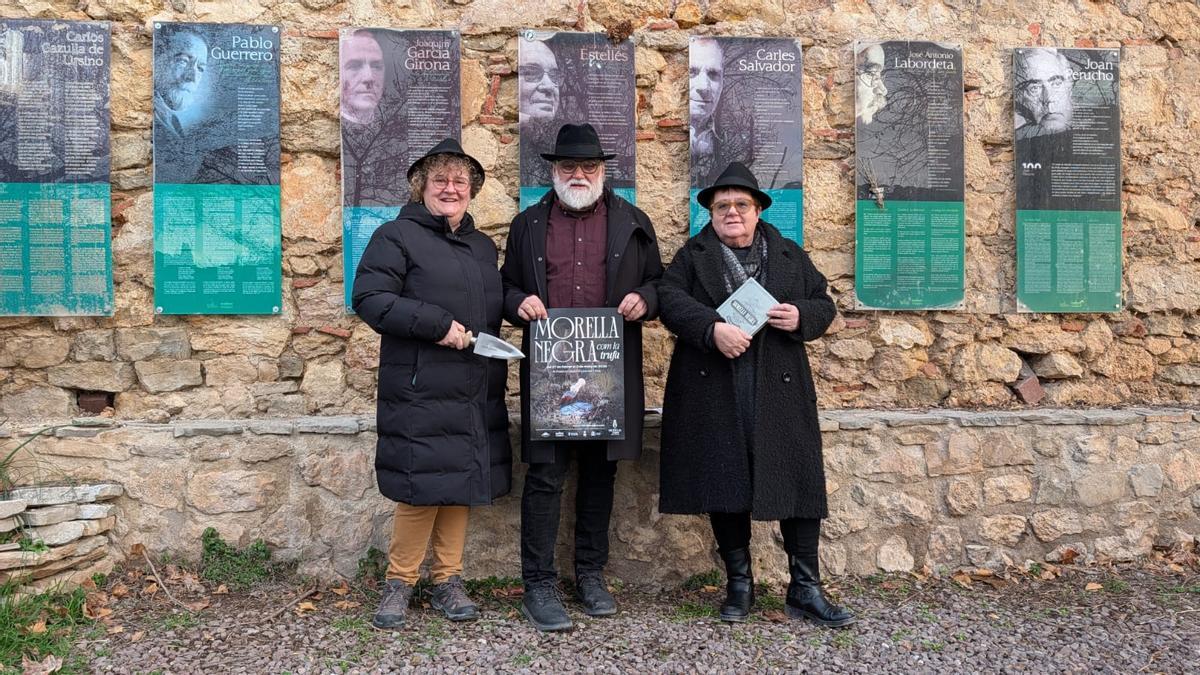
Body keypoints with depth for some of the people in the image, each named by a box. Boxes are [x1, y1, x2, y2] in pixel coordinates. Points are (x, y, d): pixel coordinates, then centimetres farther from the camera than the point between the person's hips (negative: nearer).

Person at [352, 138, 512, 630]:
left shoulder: (483, 246, 19)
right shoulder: (397, 236, -3)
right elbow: (369, 299, -14)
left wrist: (492, 343, 8)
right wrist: (438, 325, -18)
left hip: (476, 395, 7)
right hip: (421, 392, -6)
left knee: (461, 485, 10)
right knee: (422, 489, -5)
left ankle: (447, 582, 22)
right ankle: (399, 584, 14)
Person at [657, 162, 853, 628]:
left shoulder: (790, 256, 14)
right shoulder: (692, 256, 9)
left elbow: (823, 304, 14)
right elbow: (671, 299, -7)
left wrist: (801, 317, -9)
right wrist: (712, 329, -23)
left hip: (779, 392, 1)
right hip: (714, 395, -1)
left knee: (798, 482, 0)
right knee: (725, 487, 5)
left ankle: (805, 589, 11)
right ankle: (739, 584, 20)